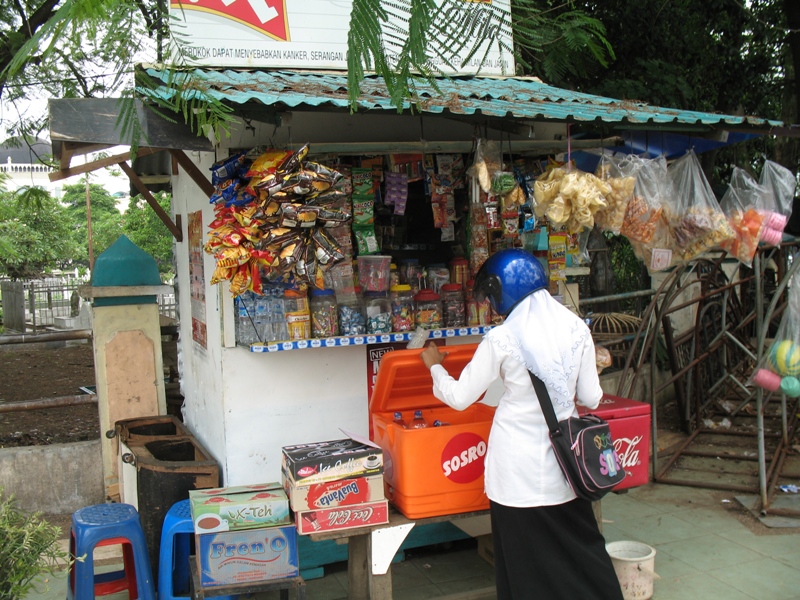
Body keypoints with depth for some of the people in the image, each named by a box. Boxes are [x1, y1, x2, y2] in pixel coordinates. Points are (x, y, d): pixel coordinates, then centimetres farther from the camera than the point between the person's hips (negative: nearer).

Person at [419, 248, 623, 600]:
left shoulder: (502, 339, -14)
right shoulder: (576, 328, -2)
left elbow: (459, 398, -6)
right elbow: (591, 398, 3)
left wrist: (435, 366, 11)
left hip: (519, 469, -4)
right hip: (563, 459, 4)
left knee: (528, 565, 10)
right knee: (581, 545, 19)